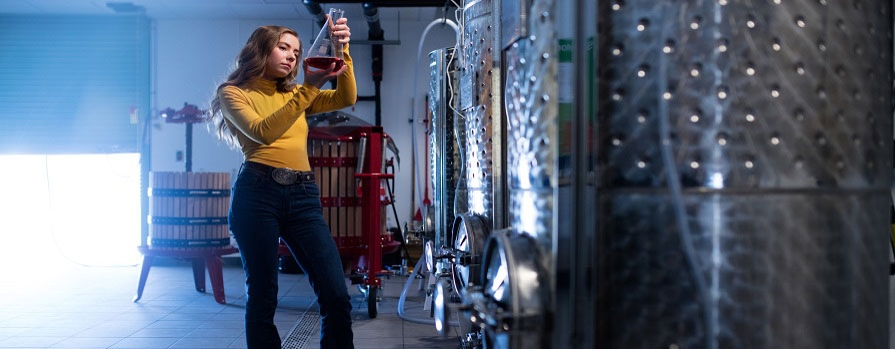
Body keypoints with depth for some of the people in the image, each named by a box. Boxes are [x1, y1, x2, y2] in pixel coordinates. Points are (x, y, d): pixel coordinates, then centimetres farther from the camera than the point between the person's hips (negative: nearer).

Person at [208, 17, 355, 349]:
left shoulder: (294, 94, 24)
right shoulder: (233, 93, 9)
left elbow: (346, 98, 10)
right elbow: (263, 132, -10)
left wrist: (342, 51, -2)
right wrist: (309, 88, -15)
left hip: (303, 196, 4)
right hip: (257, 192, -4)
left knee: (337, 296, -5)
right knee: (262, 297, 0)